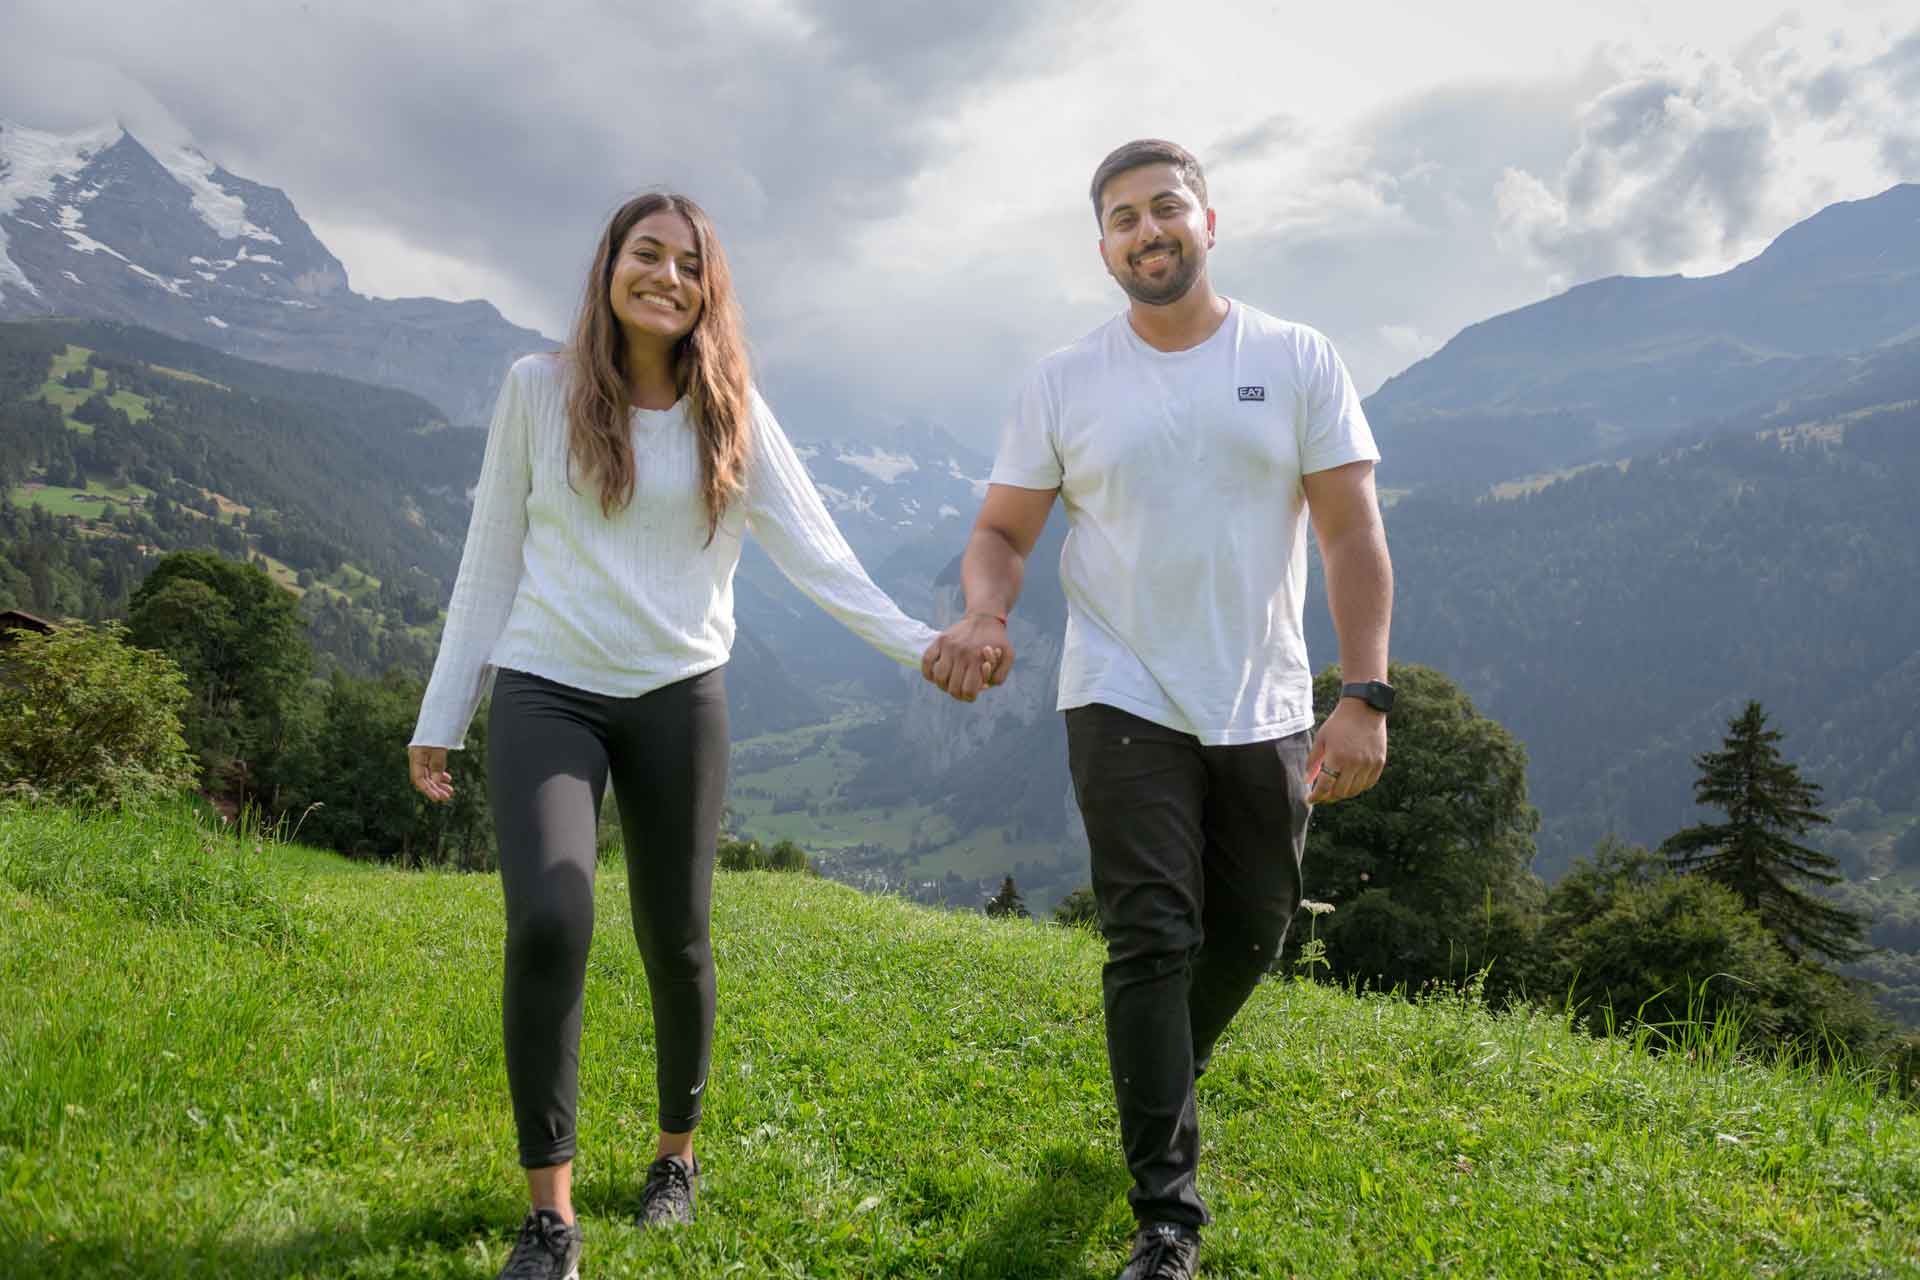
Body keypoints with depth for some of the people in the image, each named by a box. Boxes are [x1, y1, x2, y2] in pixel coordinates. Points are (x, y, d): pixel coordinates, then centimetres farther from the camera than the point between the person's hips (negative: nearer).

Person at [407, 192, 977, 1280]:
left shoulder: (734, 415, 3)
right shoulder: (538, 390, 3)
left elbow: (815, 553, -2)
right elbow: (491, 562, 6)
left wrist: (917, 643, -16)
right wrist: (442, 718, 6)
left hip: (679, 697, 1)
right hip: (545, 694, -1)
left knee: (678, 943, 4)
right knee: (548, 927, -19)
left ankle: (678, 1151, 31)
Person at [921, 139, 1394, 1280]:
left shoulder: (1298, 360, 0)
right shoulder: (1065, 382, 2)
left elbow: (1353, 533, -4)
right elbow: (1004, 531, 3)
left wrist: (1367, 695, -12)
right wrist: (984, 616, -19)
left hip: (1267, 709, 2)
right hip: (1126, 703, -2)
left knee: (1252, 930, 14)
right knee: (1154, 939, -7)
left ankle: (1164, 1084, 45)